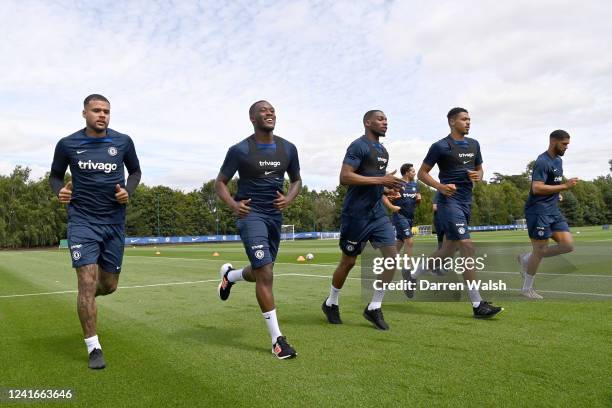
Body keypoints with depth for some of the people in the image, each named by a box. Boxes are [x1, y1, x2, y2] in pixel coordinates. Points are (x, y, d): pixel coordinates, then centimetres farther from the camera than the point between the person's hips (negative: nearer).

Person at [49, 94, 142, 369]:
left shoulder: (123, 142, 2)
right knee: (88, 282, -11)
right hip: (82, 221, -2)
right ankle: (94, 348, 4)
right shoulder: (67, 144, -1)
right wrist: (60, 191, -10)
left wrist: (128, 191, -4)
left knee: (109, 286, 9)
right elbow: (55, 176, 13)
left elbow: (135, 171, 16)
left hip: (114, 222, 2)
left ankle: (87, 298, 47)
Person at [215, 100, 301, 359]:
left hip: (275, 215, 6)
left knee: (261, 272, 16)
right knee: (265, 273, -14)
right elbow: (220, 183, 1)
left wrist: (289, 199, -5)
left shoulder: (288, 149, 5)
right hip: (251, 214, -6)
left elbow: (296, 180, 17)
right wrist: (233, 204, -18)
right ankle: (277, 339, -5)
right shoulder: (240, 150, -7)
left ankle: (228, 275, 51)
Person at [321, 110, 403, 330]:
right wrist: (380, 180, -23)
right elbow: (345, 177, -22)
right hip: (357, 213, -8)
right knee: (348, 261, 5)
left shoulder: (383, 151, 17)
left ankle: (374, 308, 9)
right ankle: (331, 304, 27)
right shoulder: (359, 146, -12)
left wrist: (390, 186, 7)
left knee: (392, 256, -3)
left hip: (377, 212, 8)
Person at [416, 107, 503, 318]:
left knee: (448, 249, 14)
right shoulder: (440, 146, -7)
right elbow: (422, 173, -3)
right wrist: (440, 186, -20)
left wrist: (478, 176, -2)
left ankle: (414, 275, 34)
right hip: (449, 201, -8)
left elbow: (480, 169, 23)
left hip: (466, 202, 8)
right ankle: (478, 304, -8)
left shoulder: (473, 144, 13)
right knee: (468, 248, -13)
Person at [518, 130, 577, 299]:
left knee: (568, 245, 0)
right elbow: (537, 188, -24)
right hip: (538, 210, -9)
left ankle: (527, 259, 15)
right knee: (541, 249, -4)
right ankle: (526, 289, 12)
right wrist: (564, 186, -23)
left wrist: (557, 194, 13)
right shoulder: (542, 161, -14)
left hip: (553, 210, 9)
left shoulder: (558, 160, 16)